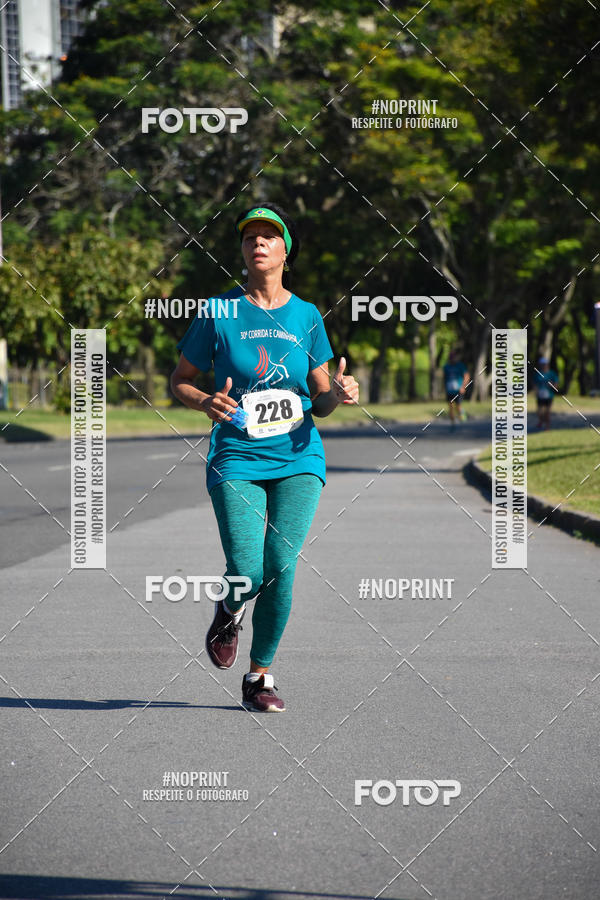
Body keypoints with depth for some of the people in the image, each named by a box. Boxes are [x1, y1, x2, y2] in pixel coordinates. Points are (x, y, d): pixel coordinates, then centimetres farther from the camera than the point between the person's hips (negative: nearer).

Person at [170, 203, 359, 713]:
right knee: (247, 573, -15)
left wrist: (339, 393, -10)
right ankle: (229, 612, 23)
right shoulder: (220, 313, 2)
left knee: (281, 569, -9)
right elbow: (179, 381, 9)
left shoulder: (306, 316, 9)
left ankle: (261, 676, 10)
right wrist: (206, 402, -12)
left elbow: (320, 404, 13)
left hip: (297, 458, 2)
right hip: (237, 459, -2)